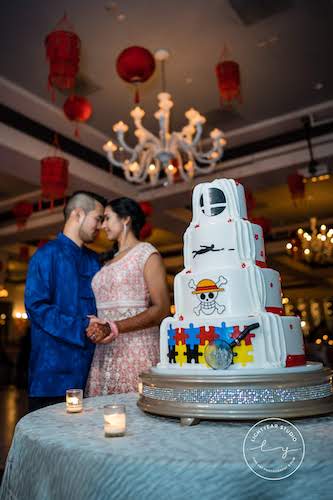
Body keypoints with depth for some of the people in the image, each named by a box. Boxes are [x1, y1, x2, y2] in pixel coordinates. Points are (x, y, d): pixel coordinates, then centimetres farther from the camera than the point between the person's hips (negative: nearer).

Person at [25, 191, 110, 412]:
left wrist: (103, 327, -6)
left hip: (89, 365, 6)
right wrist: (80, 328, -18)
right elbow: (35, 306, -13)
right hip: (54, 367, -6)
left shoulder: (94, 260, 15)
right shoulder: (47, 255, -5)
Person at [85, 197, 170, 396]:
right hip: (104, 352, 6)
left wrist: (116, 327, -19)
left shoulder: (146, 253, 0)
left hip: (136, 348, -6)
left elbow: (162, 309, -10)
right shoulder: (108, 261, 20)